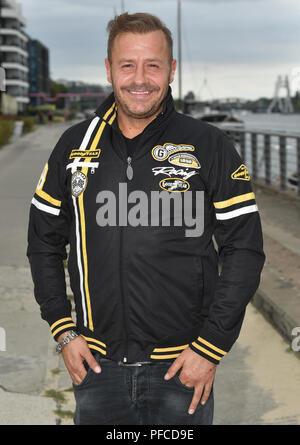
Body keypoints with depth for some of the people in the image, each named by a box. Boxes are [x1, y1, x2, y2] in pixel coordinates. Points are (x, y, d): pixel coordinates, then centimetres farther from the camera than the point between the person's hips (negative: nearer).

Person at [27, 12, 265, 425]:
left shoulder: (210, 147, -4)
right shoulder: (75, 145, 4)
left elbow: (244, 250, -4)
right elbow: (44, 243, 10)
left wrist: (210, 348, -9)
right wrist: (64, 332, 3)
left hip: (182, 368, -2)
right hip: (96, 364, 2)